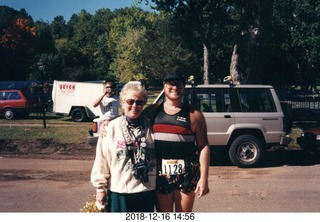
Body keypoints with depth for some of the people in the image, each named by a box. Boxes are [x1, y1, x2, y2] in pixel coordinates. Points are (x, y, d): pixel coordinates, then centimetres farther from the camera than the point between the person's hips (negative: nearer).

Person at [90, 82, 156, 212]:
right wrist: (100, 187, -1)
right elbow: (102, 161, -2)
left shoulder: (150, 127, 0)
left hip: (146, 191, 2)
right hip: (118, 191, -2)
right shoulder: (111, 128, -5)